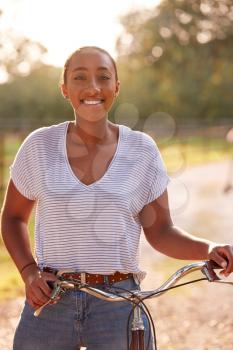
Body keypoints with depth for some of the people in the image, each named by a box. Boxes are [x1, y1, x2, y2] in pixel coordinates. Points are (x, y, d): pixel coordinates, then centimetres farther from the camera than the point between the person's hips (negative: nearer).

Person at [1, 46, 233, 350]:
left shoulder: (141, 150, -1)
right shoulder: (39, 147, -1)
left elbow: (160, 231, 4)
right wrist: (29, 272, -4)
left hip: (118, 307, 0)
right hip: (49, 302, 1)